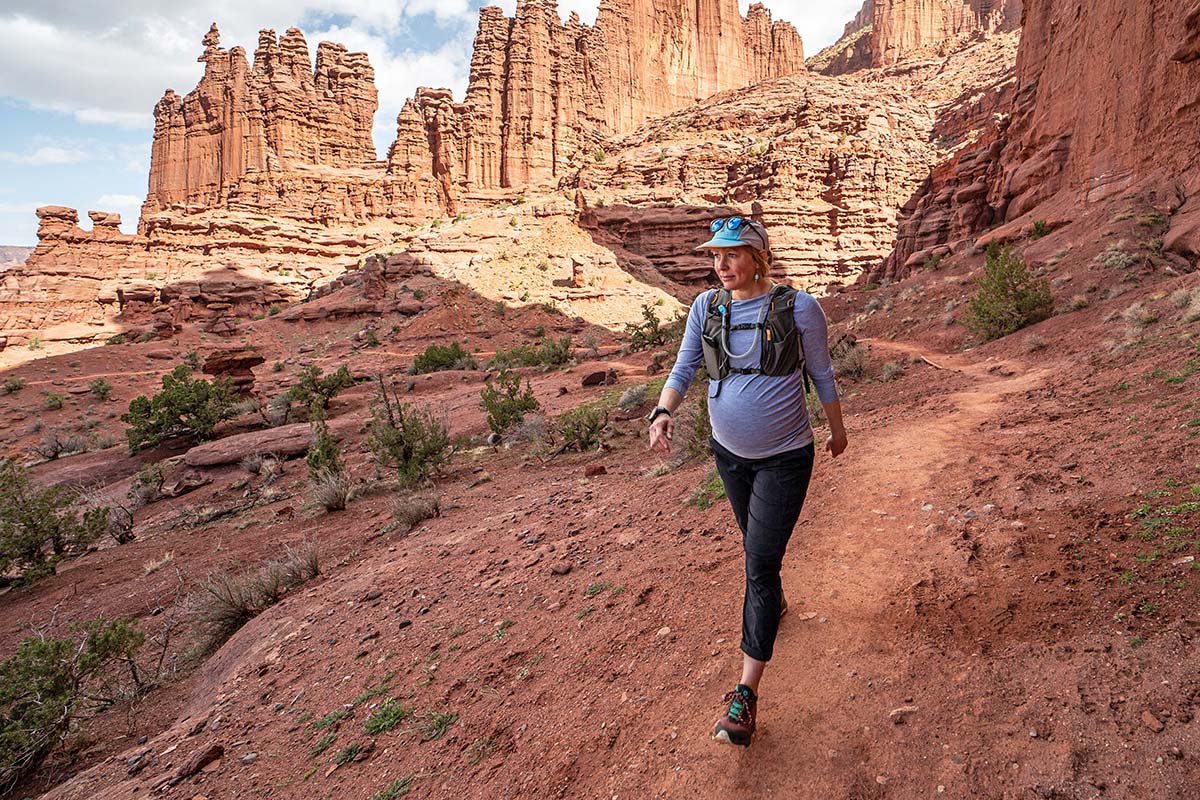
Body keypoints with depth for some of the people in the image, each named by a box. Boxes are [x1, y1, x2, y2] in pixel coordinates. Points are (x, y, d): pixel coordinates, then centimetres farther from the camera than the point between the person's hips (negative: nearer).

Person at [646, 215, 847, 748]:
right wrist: (663, 412, -24)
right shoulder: (706, 307, -5)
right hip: (729, 452, 5)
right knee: (754, 543, 25)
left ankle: (746, 694, 2)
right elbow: (683, 369, -4)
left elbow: (821, 374, -2)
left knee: (760, 563, -8)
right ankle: (774, 601, 58)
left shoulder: (797, 307, -14)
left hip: (785, 458, -4)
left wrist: (837, 429, 9)